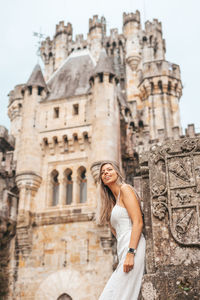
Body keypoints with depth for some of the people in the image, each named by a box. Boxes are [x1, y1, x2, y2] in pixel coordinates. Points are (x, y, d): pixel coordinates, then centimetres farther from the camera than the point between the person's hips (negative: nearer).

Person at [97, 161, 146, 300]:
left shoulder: (125, 189, 1)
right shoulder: (114, 201, 26)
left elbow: (138, 222, -11)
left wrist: (130, 253, -19)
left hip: (132, 246, -8)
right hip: (123, 249, 8)